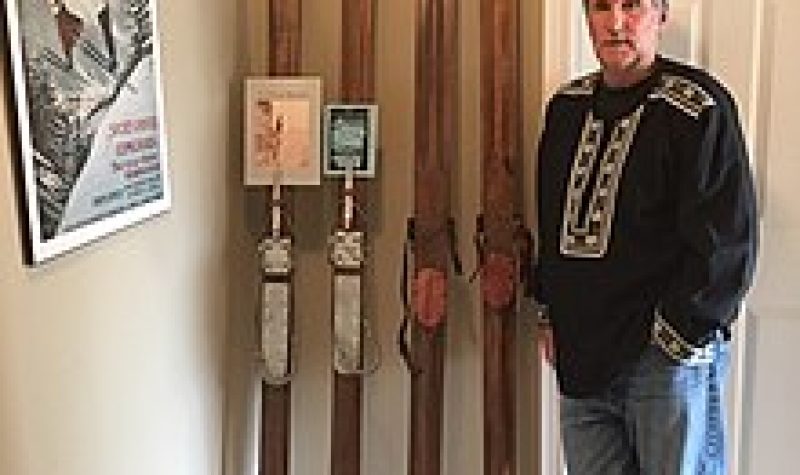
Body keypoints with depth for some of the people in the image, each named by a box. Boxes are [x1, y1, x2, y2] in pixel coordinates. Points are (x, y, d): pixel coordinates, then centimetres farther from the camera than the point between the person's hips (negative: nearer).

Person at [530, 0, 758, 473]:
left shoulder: (699, 107, -10)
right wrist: (552, 315, 15)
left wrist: (675, 336, -14)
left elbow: (726, 239, -13)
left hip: (671, 359, -6)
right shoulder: (566, 107, 11)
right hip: (581, 360, 6)